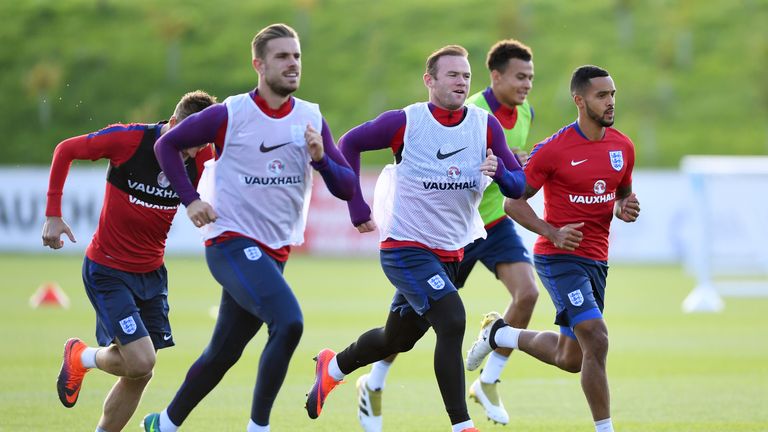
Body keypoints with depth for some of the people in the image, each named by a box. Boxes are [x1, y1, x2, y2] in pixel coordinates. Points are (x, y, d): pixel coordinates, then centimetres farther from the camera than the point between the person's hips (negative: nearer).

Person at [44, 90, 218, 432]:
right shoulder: (129, 139, -21)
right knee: (140, 361, -15)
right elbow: (66, 150, -7)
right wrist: (53, 214, -7)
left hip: (152, 273, 5)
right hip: (108, 271, -5)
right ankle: (81, 358, 16)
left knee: (139, 374, 4)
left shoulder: (200, 157, -10)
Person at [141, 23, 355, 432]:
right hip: (231, 241, -6)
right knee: (289, 322, -26)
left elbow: (347, 188, 2)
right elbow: (167, 145, 2)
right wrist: (190, 199, -7)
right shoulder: (230, 114, -9)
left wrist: (321, 159, -17)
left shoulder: (312, 119, 3)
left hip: (274, 252, 6)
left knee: (223, 352, 13)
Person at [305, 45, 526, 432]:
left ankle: (332, 368, 46)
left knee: (397, 339, 19)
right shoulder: (405, 122, -12)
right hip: (406, 249, -6)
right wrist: (357, 207, -3)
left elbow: (518, 186, -1)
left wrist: (500, 171, -24)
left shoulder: (486, 126, -2)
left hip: (449, 253, 6)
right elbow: (350, 144, 1)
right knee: (452, 321, -23)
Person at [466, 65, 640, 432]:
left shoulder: (623, 147, 4)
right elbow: (513, 202, -7)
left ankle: (499, 335, 38)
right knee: (596, 341, -20)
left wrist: (627, 207, -3)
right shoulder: (553, 150, -13)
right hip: (559, 259, -7)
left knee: (570, 359, 15)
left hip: (596, 261, 7)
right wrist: (554, 234, -21)